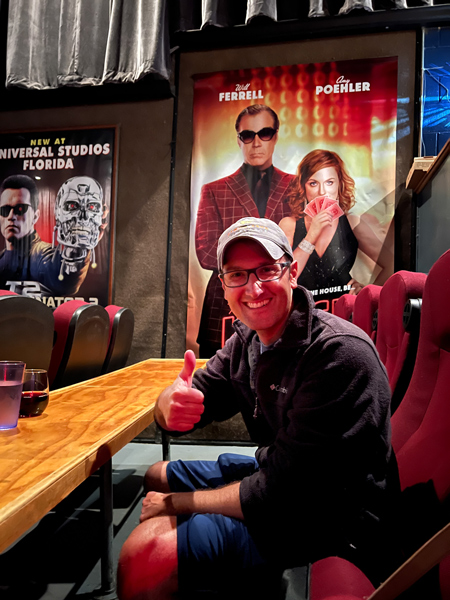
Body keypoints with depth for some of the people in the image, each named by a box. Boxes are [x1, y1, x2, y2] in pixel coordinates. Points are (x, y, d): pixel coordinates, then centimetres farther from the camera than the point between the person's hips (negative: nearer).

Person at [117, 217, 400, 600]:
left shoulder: (340, 353, -27)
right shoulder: (246, 340, 0)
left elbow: (281, 492, -27)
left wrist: (176, 503, -14)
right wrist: (171, 403, -27)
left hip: (330, 521, -8)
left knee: (142, 555, -21)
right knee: (157, 477, 21)